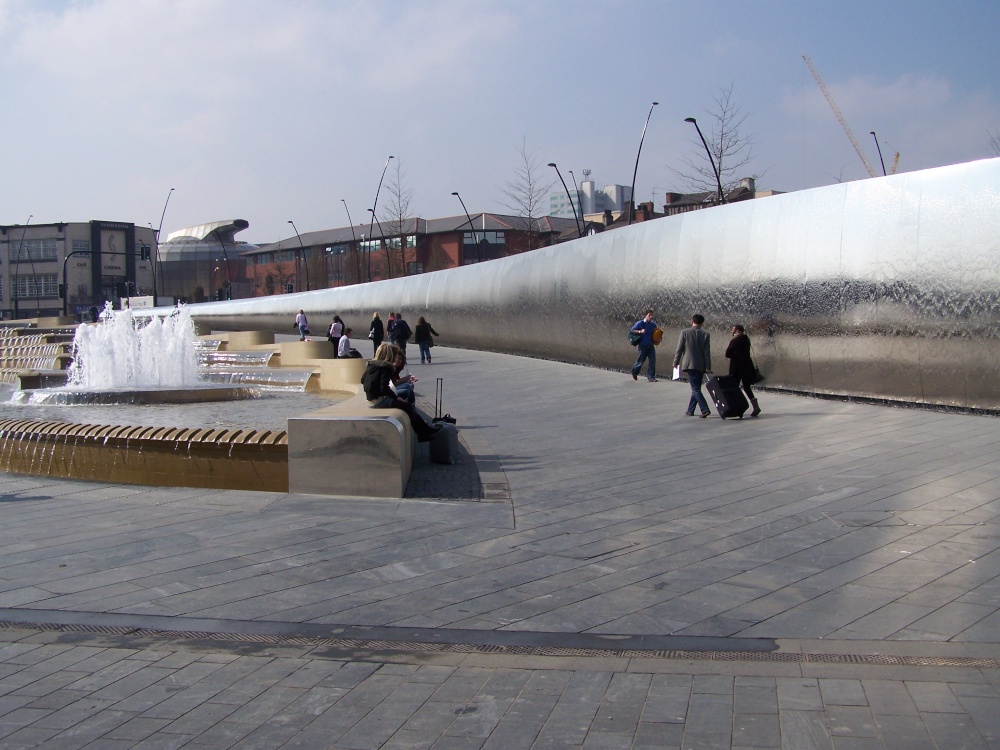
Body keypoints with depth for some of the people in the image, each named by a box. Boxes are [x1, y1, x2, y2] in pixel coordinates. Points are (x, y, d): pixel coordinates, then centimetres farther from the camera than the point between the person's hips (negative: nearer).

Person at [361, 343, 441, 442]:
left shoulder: (371, 364, 10)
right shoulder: (386, 367, -15)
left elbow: (363, 380, 19)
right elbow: (384, 387, -22)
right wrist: (396, 397, -11)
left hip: (371, 399, 9)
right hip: (379, 401, -9)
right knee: (408, 407, -1)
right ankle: (425, 431, 9)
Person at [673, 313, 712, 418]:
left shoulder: (685, 332, -5)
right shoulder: (705, 334, 1)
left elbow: (679, 349, -3)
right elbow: (707, 352, -1)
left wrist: (676, 362, 9)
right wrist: (708, 367, 2)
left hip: (689, 364, -3)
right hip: (701, 365, 3)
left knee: (695, 389, -6)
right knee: (696, 388, 15)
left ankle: (705, 409, -19)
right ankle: (690, 410, 22)